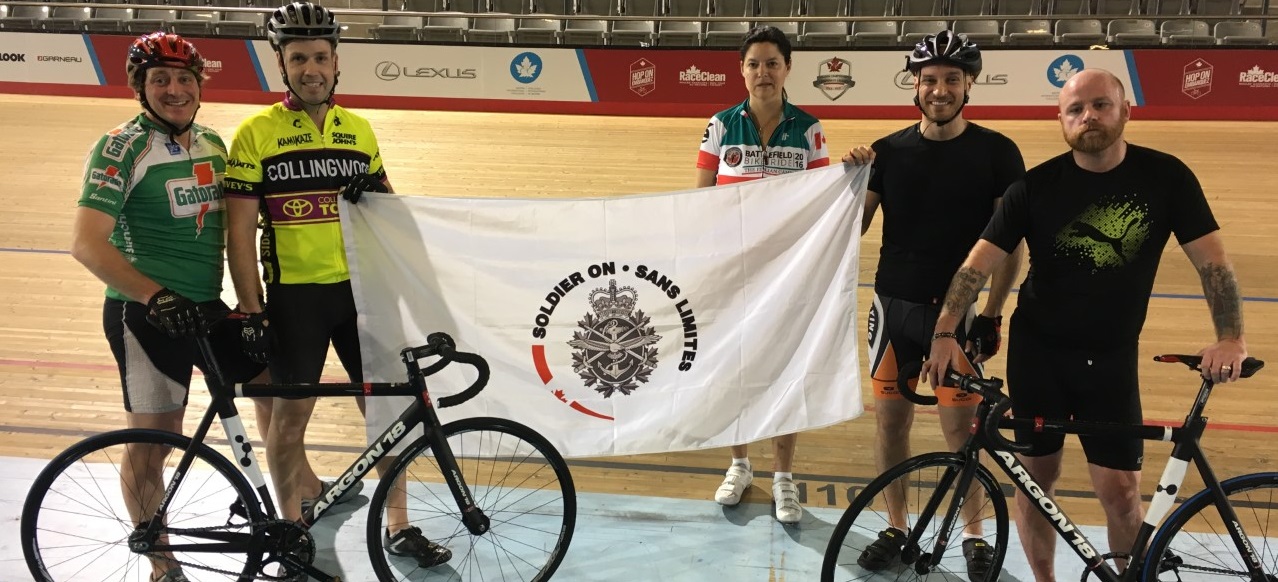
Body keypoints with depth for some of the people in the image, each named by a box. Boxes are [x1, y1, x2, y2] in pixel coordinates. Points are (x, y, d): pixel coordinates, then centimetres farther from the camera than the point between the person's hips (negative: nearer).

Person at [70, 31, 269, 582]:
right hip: (146, 314, -6)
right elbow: (87, 242, -20)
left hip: (207, 307, 7)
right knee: (150, 442, 3)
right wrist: (157, 296, -30)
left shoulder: (213, 143, 8)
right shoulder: (121, 148, -13)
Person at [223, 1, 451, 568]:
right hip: (293, 294, -3)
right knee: (290, 415, 6)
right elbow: (240, 230, -7)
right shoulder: (256, 132, -4)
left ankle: (398, 527, 22)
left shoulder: (360, 129, 8)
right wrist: (252, 312, -11)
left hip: (358, 288, 4)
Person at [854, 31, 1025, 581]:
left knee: (960, 427, 3)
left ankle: (974, 533, 24)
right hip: (894, 304, 3)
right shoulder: (888, 151, 1)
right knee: (890, 417, 9)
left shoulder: (996, 152, -5)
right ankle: (896, 527, 27)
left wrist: (993, 312, -8)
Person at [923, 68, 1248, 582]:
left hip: (1111, 358, 0)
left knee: (1120, 490, -3)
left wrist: (1230, 337, -18)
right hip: (1037, 353, 0)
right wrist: (944, 334, -23)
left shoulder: (1166, 177, -6)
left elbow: (1212, 261, -5)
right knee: (1036, 478, 8)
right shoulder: (1036, 185, -8)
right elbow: (979, 261, -12)